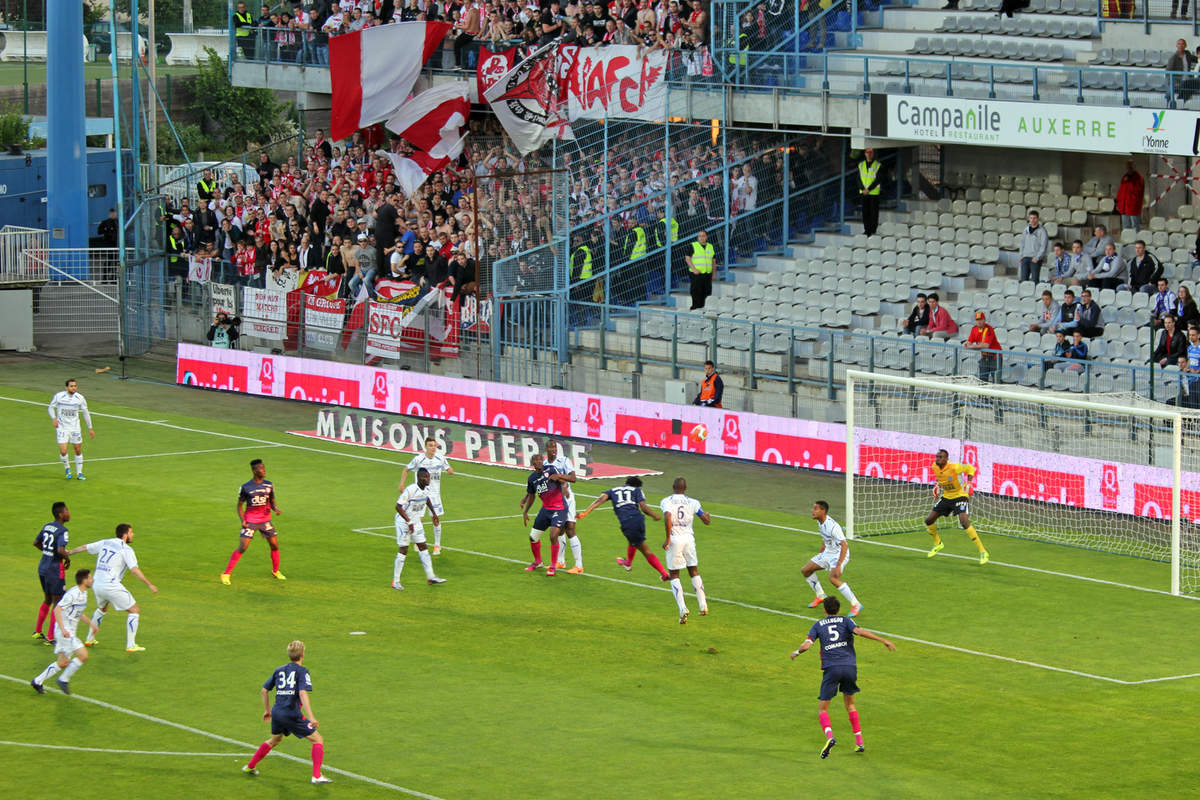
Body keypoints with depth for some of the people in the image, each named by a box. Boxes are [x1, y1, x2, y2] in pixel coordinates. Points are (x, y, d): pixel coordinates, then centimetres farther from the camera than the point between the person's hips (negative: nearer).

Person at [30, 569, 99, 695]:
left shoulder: (83, 593, 12)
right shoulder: (73, 594, -18)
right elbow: (57, 609, -22)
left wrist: (90, 623, 20)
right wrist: (63, 629, -28)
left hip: (70, 632, 10)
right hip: (65, 631, -10)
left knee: (63, 663, 12)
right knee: (83, 656, -15)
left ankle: (38, 682, 20)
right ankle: (64, 680, -3)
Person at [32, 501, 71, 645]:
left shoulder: (47, 526, 7)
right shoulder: (62, 531, -18)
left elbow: (36, 543, 18)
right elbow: (61, 550, -30)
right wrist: (67, 558, -10)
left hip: (42, 568, 8)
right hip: (55, 570, -8)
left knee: (47, 600, 23)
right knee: (57, 603, 1)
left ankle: (37, 631, 30)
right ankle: (50, 637, 1)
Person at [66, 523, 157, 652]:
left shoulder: (104, 543, 12)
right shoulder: (126, 549, -7)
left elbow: (84, 547, 22)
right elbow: (135, 569, -17)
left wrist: (69, 553, 39)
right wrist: (149, 585, -16)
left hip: (97, 585, 7)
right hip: (112, 586, -7)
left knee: (102, 609, 35)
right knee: (135, 611, 2)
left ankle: (90, 639, 38)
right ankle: (131, 645, -3)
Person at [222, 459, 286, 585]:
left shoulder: (269, 485, 3)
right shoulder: (245, 487, -8)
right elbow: (240, 505, -1)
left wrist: (276, 509, -10)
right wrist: (242, 520, -13)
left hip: (265, 520, 4)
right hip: (250, 521, -4)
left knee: (275, 545, 4)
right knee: (242, 548, -12)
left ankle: (276, 571, 27)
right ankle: (226, 574, -5)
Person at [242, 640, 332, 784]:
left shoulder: (279, 670, 13)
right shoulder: (302, 671, -6)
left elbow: (264, 690, 18)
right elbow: (303, 693, -19)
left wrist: (267, 710, 32)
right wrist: (311, 717, -22)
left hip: (277, 712, 7)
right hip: (292, 715, -7)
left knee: (274, 740, 32)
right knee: (318, 740, 3)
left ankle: (250, 766, 40)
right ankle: (317, 776, -7)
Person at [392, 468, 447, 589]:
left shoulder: (426, 489, -4)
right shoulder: (410, 490, -28)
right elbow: (398, 507, -25)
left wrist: (434, 514, 22)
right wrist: (409, 522, -29)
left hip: (416, 522, 7)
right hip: (403, 522, -7)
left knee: (423, 547, 6)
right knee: (403, 550, -4)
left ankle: (430, 577, 10)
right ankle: (395, 581, 5)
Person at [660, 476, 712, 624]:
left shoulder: (666, 501, -4)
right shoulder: (692, 503, 4)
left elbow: (667, 518, -22)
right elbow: (707, 521, 6)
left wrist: (668, 539, -16)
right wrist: (707, 515, 30)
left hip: (674, 540, -2)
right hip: (689, 538, 2)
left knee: (674, 575, 7)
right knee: (694, 571, 18)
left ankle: (682, 607, -10)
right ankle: (703, 605, 14)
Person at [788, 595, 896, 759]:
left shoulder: (818, 625, 12)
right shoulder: (845, 621, 11)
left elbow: (807, 645, 0)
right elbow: (859, 631, -8)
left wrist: (796, 652, 22)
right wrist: (883, 640, -10)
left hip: (831, 668, -2)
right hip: (850, 666, 2)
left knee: (822, 709, 3)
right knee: (849, 703, 23)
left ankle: (829, 736, -27)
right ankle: (859, 742, 17)